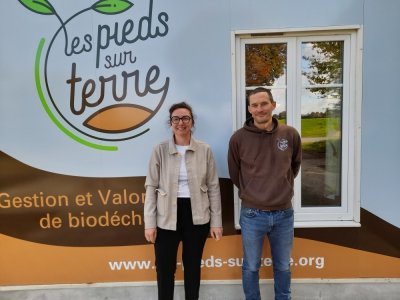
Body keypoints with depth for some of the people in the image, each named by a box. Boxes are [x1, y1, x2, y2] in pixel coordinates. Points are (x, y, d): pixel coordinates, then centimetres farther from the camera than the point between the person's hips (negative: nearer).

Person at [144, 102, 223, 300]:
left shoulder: (205, 150, -1)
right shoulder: (160, 150, -3)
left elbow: (213, 187, 1)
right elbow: (151, 187, -2)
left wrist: (216, 221, 0)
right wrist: (149, 223, -6)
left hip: (197, 217, 1)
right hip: (167, 218, 0)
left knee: (193, 267, 17)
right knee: (164, 269, 12)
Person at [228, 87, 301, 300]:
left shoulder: (290, 135, -3)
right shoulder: (238, 138, -9)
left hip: (284, 214, 2)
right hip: (252, 215, -2)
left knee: (283, 267, 21)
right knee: (251, 267, 15)